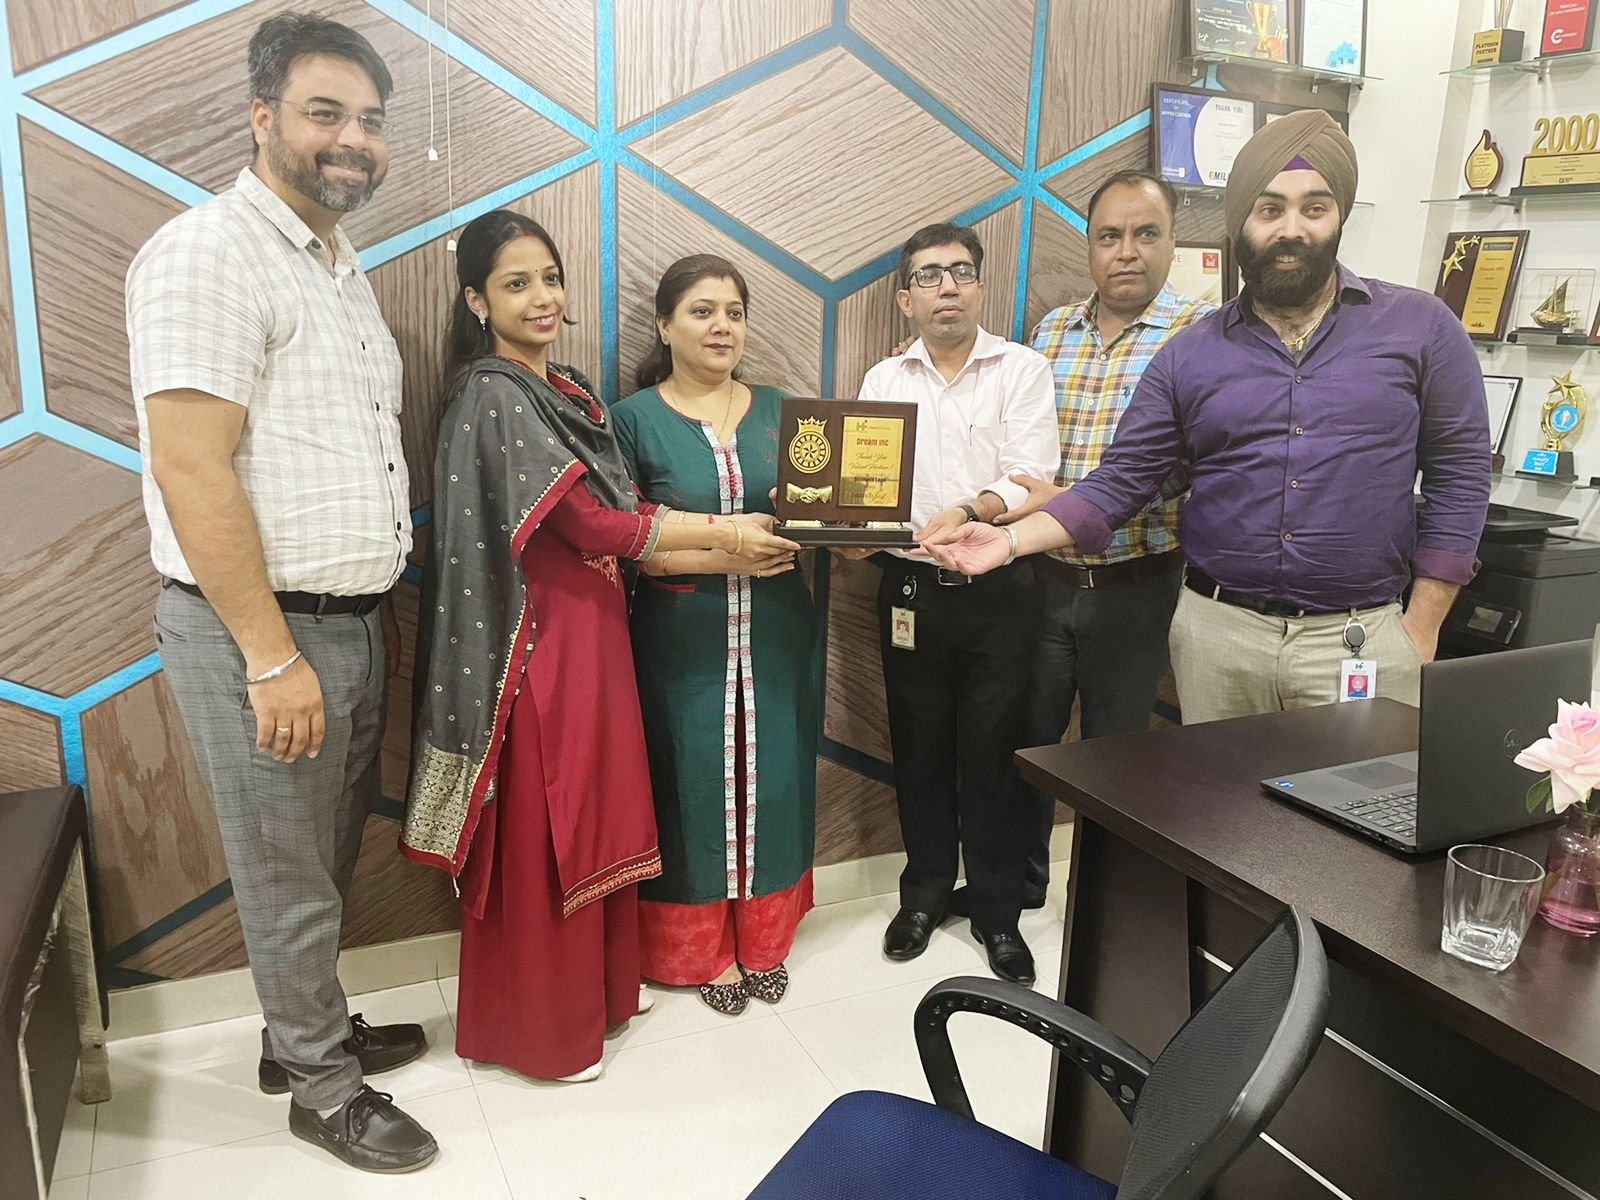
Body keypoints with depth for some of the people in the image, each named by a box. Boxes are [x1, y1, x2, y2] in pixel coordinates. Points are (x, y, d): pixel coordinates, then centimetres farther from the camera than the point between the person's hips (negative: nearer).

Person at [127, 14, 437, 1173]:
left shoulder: (344, 265, 13)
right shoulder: (209, 254, -14)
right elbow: (190, 472, -21)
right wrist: (272, 656, -21)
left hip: (352, 621, 8)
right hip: (257, 631, -8)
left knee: (329, 861, 20)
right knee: (290, 877, 8)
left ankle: (312, 1028, 40)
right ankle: (322, 1085, 27)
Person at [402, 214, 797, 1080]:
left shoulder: (567, 392, 11)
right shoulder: (494, 398, -15)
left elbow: (616, 519, 7)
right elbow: (596, 525, -19)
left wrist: (725, 553, -4)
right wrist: (722, 533, -11)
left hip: (592, 630, 8)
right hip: (539, 642, -8)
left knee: (595, 815, 18)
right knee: (537, 831, 5)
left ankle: (598, 983, 36)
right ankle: (536, 1025, 23)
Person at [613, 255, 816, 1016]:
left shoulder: (778, 411, 8)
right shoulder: (634, 420, -2)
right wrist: (720, 554, -20)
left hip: (775, 638, 3)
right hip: (682, 642, -3)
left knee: (771, 780, 10)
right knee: (694, 786, 6)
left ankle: (764, 939, 30)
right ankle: (700, 949, 25)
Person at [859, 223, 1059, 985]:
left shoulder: (1022, 370, 0)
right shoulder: (884, 380, 10)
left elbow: (1033, 478, -12)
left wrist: (969, 513, -29)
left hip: (998, 589, -2)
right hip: (910, 589, 3)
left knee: (993, 752, 5)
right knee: (918, 747, 12)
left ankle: (998, 911, 21)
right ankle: (925, 892, 30)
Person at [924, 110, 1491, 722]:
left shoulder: (1421, 326, 1)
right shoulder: (1189, 354, 5)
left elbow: (1459, 474, 2)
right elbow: (1120, 481, 3)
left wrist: (1422, 628, -3)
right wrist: (1010, 539, -12)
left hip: (1365, 643, -1)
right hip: (1216, 635, 2)